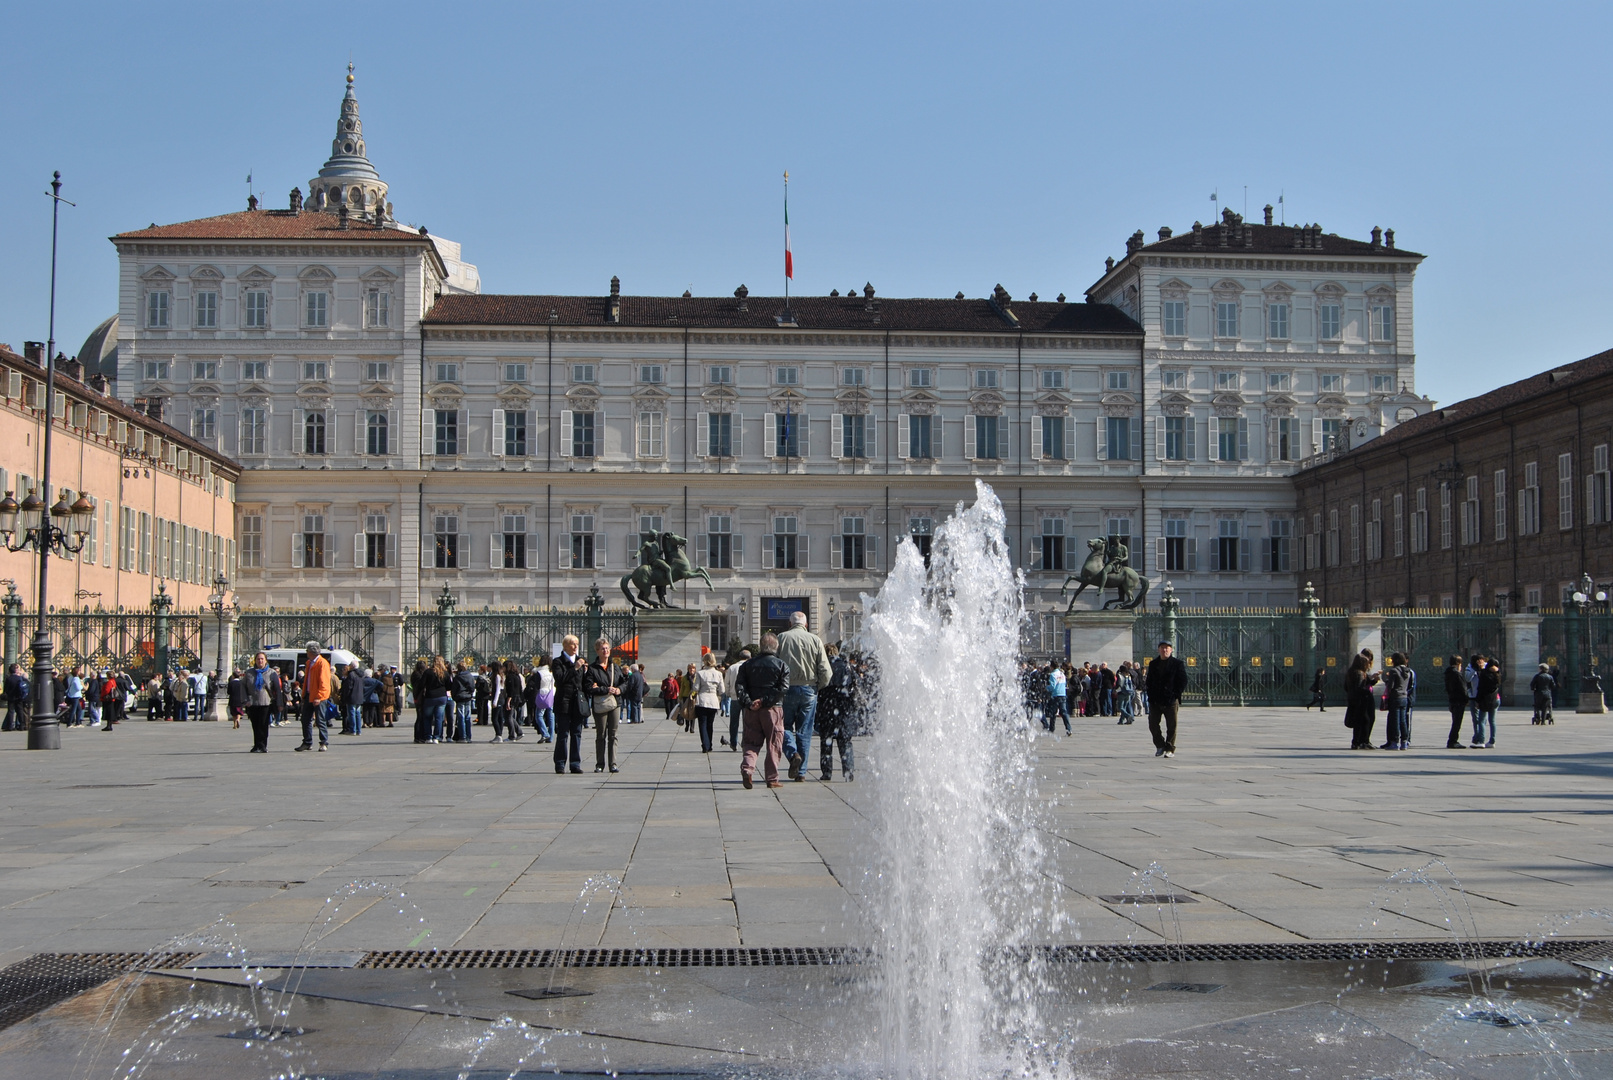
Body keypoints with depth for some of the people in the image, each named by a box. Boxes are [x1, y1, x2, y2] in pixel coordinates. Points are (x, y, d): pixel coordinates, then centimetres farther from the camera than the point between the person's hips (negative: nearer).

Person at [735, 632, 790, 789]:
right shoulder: (781, 665, -1)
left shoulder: (748, 664, 8)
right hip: (772, 710, -2)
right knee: (773, 745, 5)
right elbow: (783, 688, -13)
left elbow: (739, 686, -1)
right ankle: (772, 779, 6)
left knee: (752, 742, 11)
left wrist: (748, 703, -7)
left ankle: (747, 768, -12)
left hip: (751, 710, 3)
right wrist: (764, 701, -14)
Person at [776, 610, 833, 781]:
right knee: (804, 731, 8)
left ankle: (793, 753, -17)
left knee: (785, 725, 11)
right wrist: (818, 687, 14)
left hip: (787, 689, -1)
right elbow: (826, 671, -2)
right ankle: (801, 772, 9)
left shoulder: (782, 638, -2)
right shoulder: (815, 640, 1)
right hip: (809, 690, 1)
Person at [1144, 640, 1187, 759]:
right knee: (1153, 725, 2)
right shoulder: (1153, 664, 13)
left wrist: (1175, 695, -10)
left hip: (1171, 701, -4)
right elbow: (1149, 681, 17)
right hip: (1155, 700, 4)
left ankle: (1170, 749, 10)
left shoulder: (1177, 664, -1)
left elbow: (1183, 682, -1)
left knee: (1171, 727, 1)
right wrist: (1150, 695, 5)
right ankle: (1160, 746, 18)